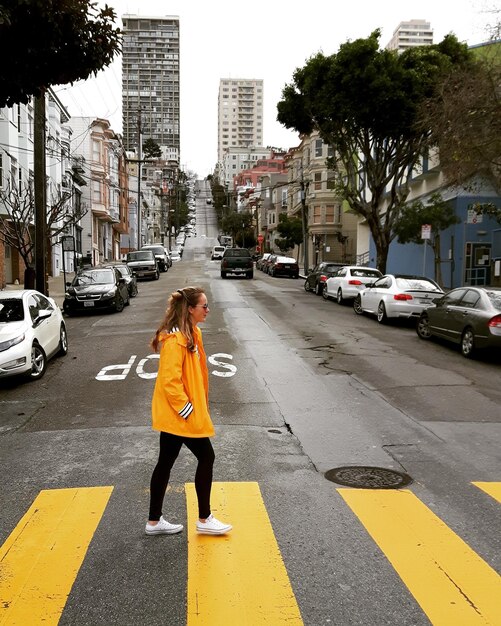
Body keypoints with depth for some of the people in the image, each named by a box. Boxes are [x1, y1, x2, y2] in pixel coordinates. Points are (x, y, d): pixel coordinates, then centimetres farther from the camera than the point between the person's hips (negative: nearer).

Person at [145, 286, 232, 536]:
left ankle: (154, 521, 25)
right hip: (180, 414, -10)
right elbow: (169, 381, -24)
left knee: (165, 463, 14)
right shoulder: (175, 339, -21)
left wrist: (197, 407, 17)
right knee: (206, 457, 2)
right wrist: (187, 410, -19)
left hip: (174, 414, 10)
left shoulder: (191, 334, 10)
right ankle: (205, 519, 16)